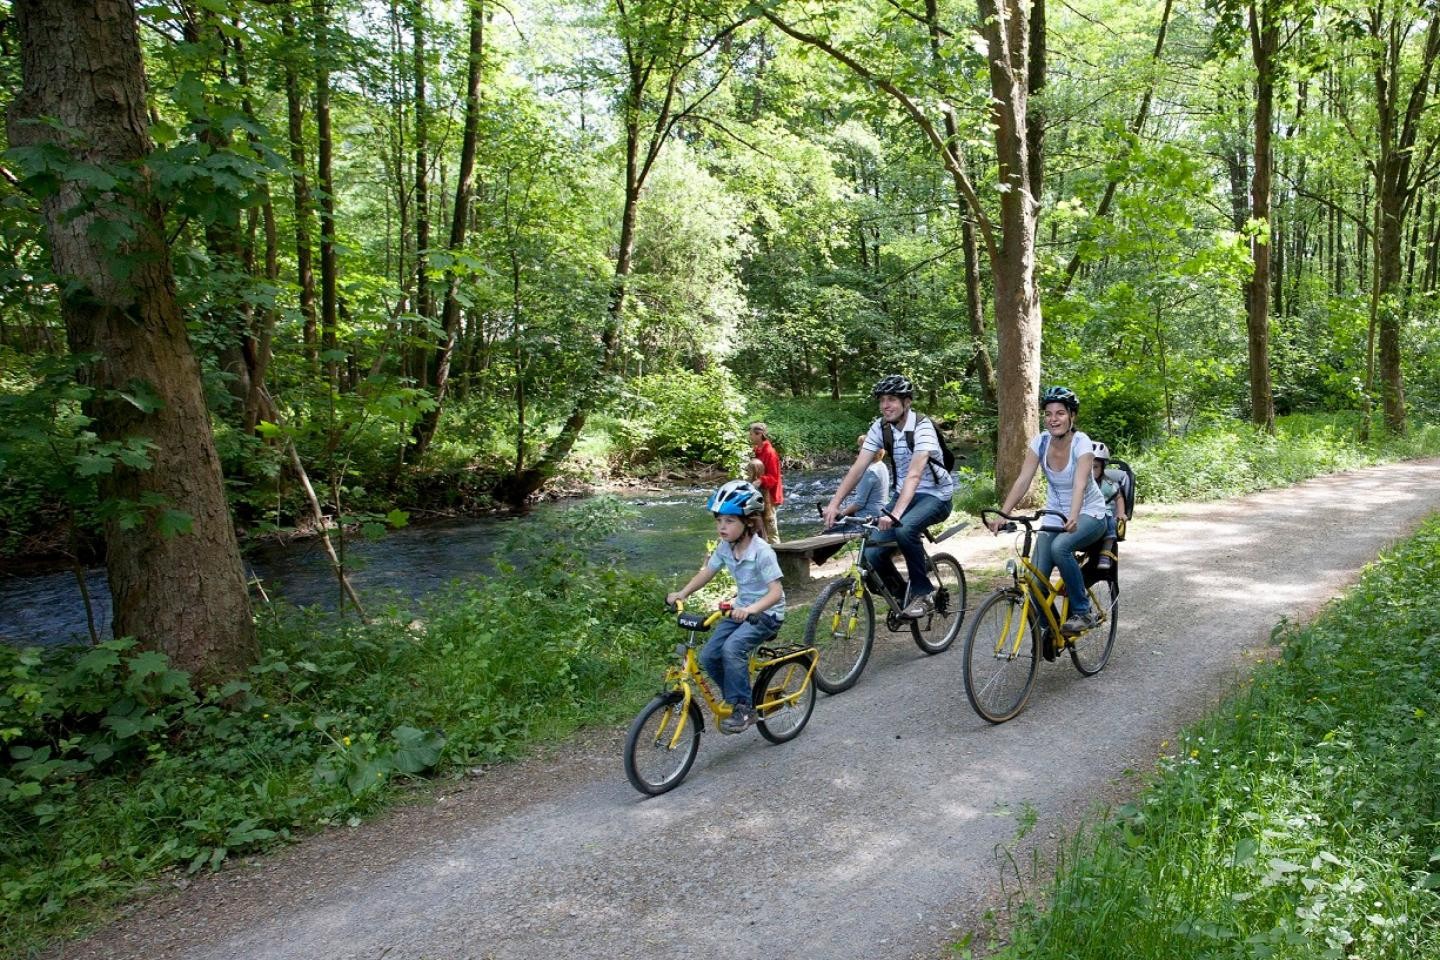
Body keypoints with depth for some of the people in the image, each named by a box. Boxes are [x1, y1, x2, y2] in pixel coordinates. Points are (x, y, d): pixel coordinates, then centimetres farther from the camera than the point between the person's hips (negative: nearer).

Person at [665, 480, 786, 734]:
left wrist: (751, 609, -45)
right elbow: (707, 572, 11)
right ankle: (738, 699, 13)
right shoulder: (725, 547, -3)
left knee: (732, 648, -30)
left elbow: (776, 592, -28)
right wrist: (681, 594, -2)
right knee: (708, 655, -8)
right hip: (741, 609, 7)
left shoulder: (761, 552, -23)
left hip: (766, 613, -7)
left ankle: (743, 708, -15)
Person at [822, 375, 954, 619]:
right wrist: (834, 503, -22)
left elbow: (914, 473, -35)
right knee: (873, 551, -14)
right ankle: (902, 597, 13)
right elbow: (859, 467, -10)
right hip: (902, 493, 6)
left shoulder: (922, 427, -22)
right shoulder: (880, 427, -5)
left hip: (935, 496, -5)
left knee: (905, 528, -37)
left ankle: (922, 593, -16)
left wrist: (895, 513, -48)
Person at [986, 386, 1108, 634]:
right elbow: (1022, 481, -15)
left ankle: (1083, 611, -16)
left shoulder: (1081, 443, -20)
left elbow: (1080, 485, -35)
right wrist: (1001, 515, -28)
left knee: (1059, 547, -35)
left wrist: (1073, 518, -52)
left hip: (1089, 514, -4)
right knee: (1036, 579, -11)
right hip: (1054, 516, 4)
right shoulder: (1040, 441, -9)